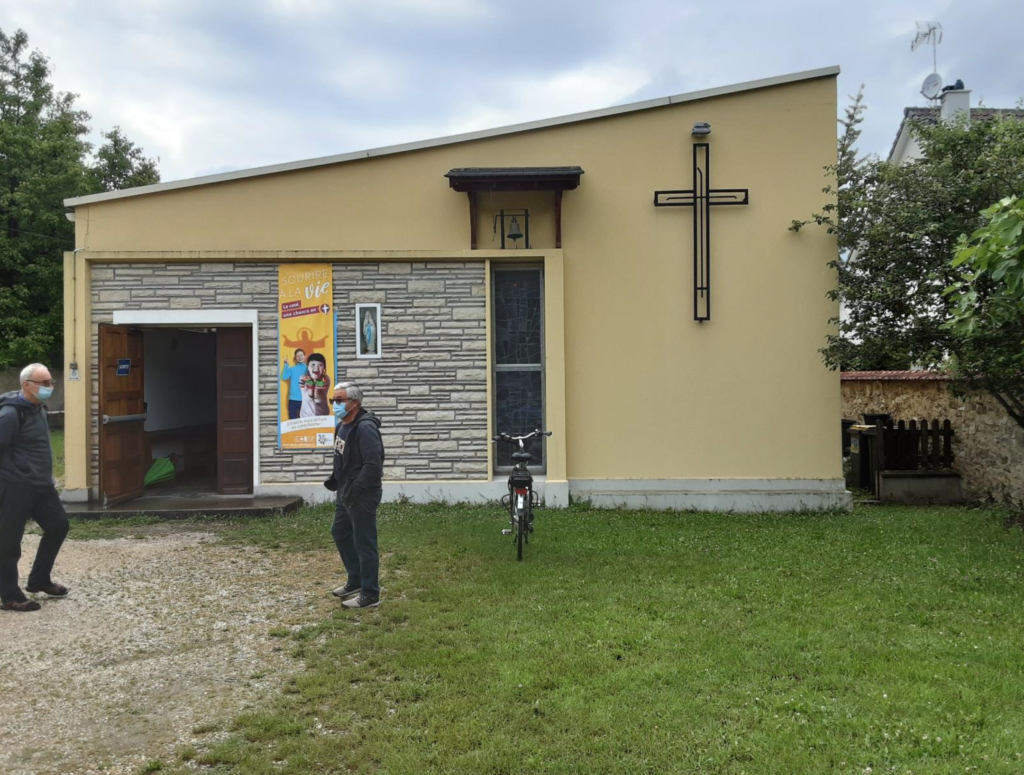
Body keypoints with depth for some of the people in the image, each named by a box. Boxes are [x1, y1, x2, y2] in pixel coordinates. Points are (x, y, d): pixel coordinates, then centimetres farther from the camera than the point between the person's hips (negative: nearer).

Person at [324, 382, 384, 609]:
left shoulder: (365, 428, -21)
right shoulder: (342, 426, 10)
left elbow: (374, 464, -28)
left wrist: (354, 490, -25)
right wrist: (335, 480, 9)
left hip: (362, 496, -11)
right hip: (345, 493, 11)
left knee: (364, 543, -2)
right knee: (340, 534, 21)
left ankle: (370, 595, 10)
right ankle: (355, 581, 37)